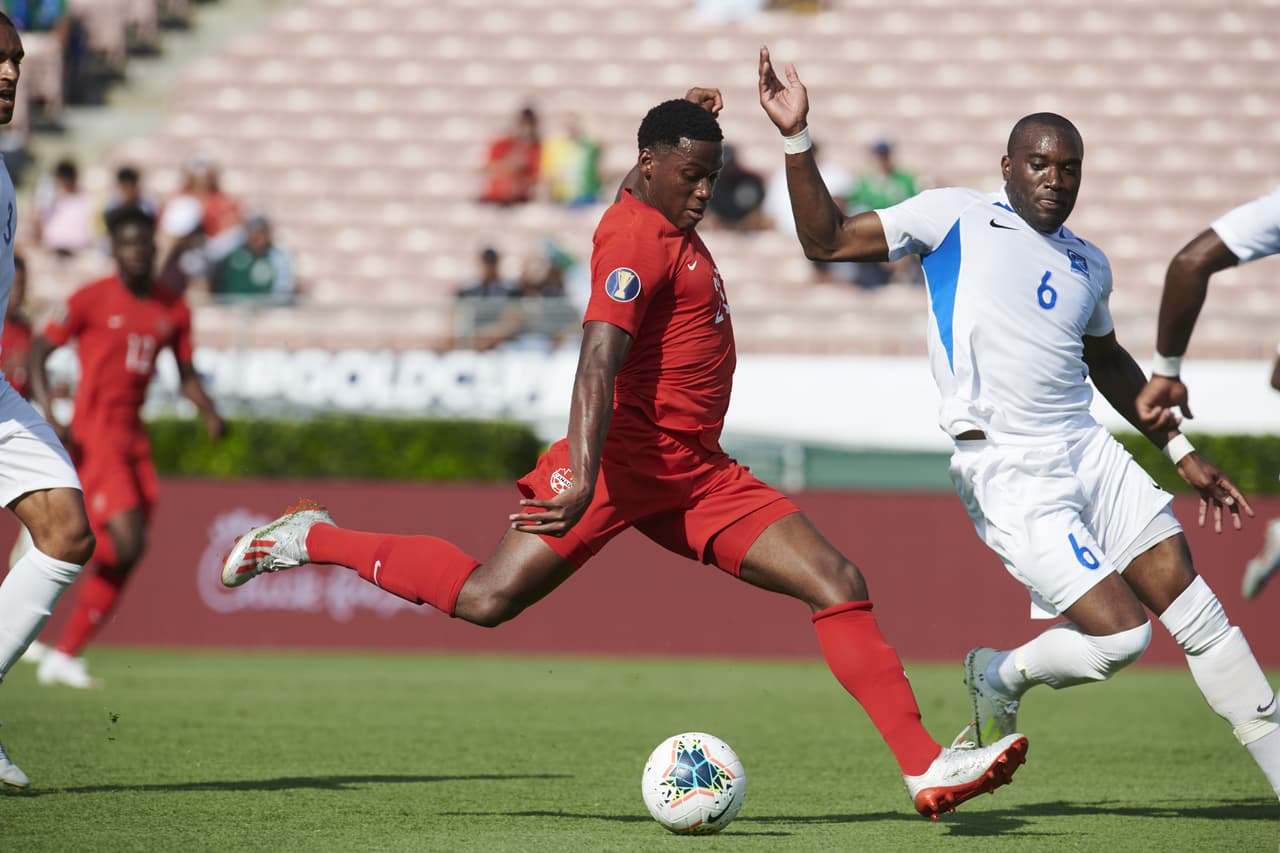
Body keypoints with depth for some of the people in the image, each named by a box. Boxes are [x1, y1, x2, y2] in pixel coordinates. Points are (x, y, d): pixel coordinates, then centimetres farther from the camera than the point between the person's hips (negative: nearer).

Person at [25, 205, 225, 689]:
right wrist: (49, 417, -17)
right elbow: (37, 354, -4)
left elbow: (186, 376, 19)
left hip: (134, 438, 6)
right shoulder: (91, 300, -6)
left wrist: (210, 414, -1)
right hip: (94, 434, -6)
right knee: (128, 544, -21)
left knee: (121, 560, 4)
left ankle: (64, 655, 10)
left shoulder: (173, 311, 9)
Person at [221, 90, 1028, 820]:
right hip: (630, 453, -9)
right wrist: (582, 479, -38)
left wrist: (688, 121, 39)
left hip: (697, 473, 9)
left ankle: (927, 767, -10)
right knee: (487, 598, -10)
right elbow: (599, 360, -27)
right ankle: (310, 539, 12)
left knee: (841, 585, -4)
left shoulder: (664, 218, 16)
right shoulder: (638, 238, -13)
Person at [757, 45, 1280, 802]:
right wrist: (797, 137, -9)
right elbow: (827, 240, 0)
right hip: (1008, 476, -6)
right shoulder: (955, 216, 1)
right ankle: (1002, 676, 14)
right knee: (1120, 634, -15)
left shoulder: (1088, 265, 16)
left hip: (1090, 452, 6)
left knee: (1192, 602, -3)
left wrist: (1183, 453, 30)